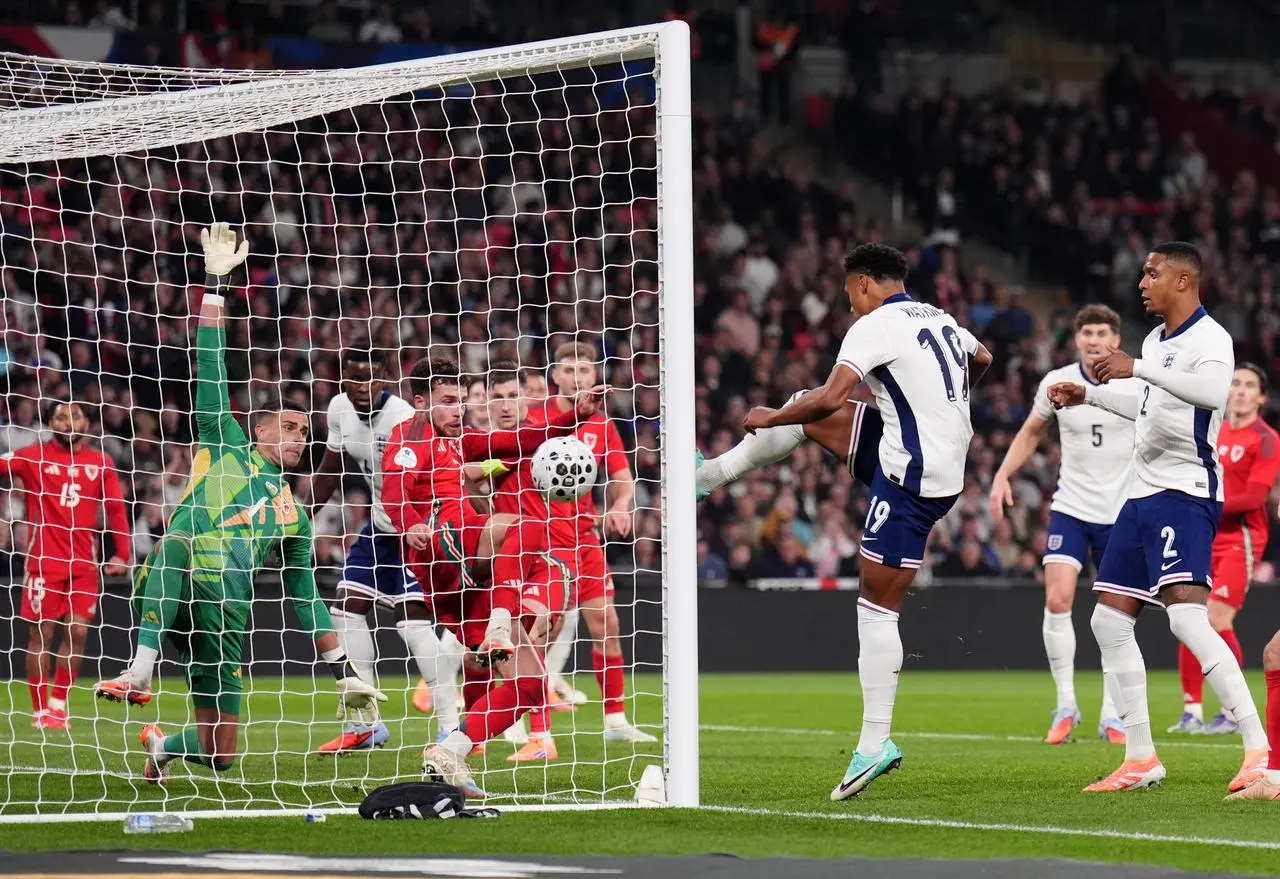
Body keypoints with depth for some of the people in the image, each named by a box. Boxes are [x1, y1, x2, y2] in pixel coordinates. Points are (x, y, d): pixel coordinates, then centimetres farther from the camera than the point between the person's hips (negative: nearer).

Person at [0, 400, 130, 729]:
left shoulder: (100, 463, 9)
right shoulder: (34, 457, 2)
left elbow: (116, 508, 11)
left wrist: (122, 554, 4)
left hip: (84, 563, 2)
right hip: (44, 560, -2)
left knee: (78, 632, -2)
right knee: (42, 633, -2)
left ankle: (58, 703, 12)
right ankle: (40, 710, 6)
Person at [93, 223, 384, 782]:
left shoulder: (293, 515, 28)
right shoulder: (225, 446, 19)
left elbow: (307, 601, 30)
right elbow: (210, 368, 11)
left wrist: (345, 674, 25)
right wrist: (216, 282, 5)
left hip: (220, 616, 4)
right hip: (166, 601, -4)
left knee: (220, 756, -2)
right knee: (179, 540, -40)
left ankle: (161, 747, 34)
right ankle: (141, 672, -46)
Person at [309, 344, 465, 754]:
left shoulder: (401, 418, -26)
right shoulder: (339, 408, -1)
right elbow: (329, 470, 14)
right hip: (381, 524, 8)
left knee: (413, 616, -17)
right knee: (347, 606, 5)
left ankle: (451, 727, -14)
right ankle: (366, 724, 12)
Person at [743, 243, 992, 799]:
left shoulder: (875, 326, -12)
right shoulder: (942, 320, 13)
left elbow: (830, 399, -22)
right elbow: (981, 359, 35)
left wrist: (768, 419, -7)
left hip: (910, 481, -8)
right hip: (948, 468, 8)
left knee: (877, 607, -6)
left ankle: (874, 744, -8)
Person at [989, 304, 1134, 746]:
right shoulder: (1056, 382, -3)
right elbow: (1031, 432, 14)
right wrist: (1003, 475, 4)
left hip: (1123, 513, -1)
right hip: (1071, 507, 1)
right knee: (1057, 599, -15)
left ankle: (1111, 715, 14)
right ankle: (1066, 705, -4)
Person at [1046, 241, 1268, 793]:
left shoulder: (1208, 338, -12)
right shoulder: (1155, 340, 16)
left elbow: (1212, 391, -35)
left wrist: (1137, 368, -34)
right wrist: (1089, 395, 34)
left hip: (1185, 495, -10)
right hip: (1143, 495, 10)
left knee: (1186, 615, -24)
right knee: (1109, 620, 8)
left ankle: (1259, 750, -23)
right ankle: (1141, 759, 14)